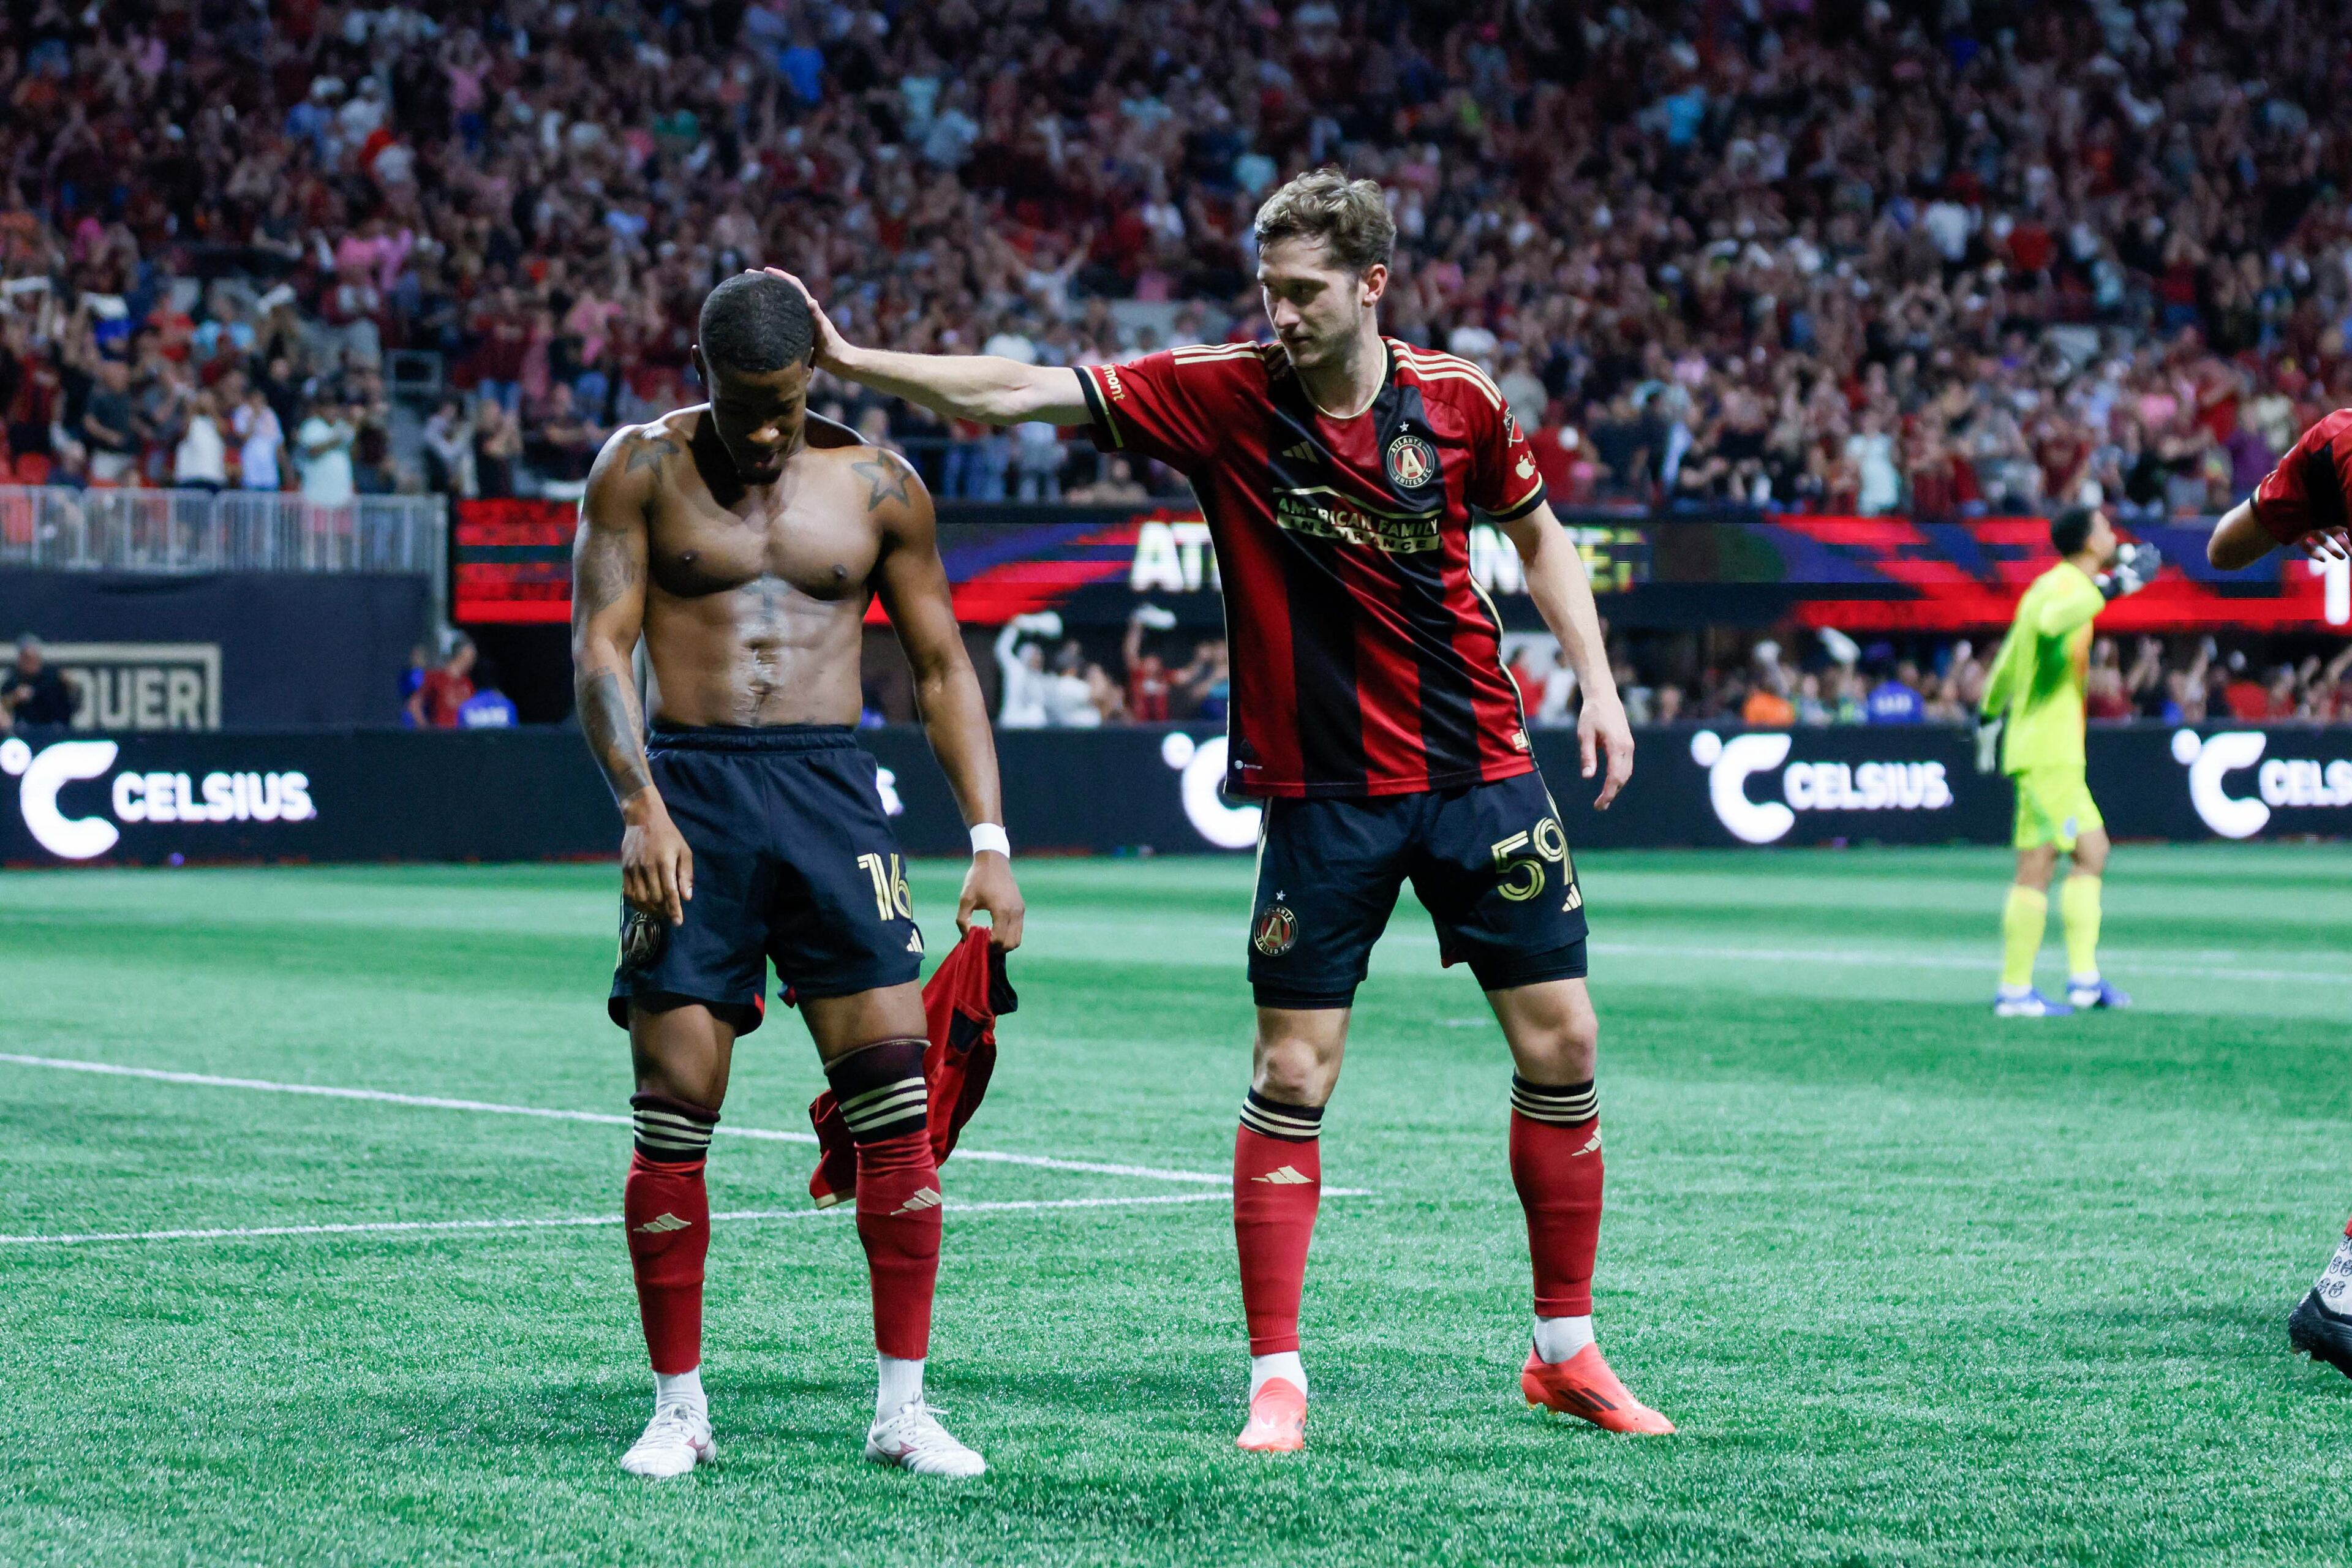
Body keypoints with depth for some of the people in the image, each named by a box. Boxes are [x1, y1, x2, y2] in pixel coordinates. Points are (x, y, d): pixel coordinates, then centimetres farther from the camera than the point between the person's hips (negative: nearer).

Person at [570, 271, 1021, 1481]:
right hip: (689, 792, -1)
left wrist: (988, 839, 4)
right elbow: (599, 646, -2)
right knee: (674, 1117, -3)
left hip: (832, 789, 2)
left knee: (898, 1100, -7)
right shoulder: (642, 469, 3)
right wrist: (641, 806, -16)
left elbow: (941, 667, 13)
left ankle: (902, 1408, 0)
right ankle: (679, 1406, 9)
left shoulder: (877, 484, 9)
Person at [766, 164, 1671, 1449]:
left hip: (1479, 771, 2)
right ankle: (1276, 1376, 5)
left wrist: (1596, 684, 4)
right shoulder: (1219, 394, -8)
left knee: (1560, 1043, 3)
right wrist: (852, 360, -22)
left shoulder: (1457, 400, -3)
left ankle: (1564, 1349, 18)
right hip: (1321, 796, -2)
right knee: (1291, 1075, -4)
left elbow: (1537, 534, 14)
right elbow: (1022, 392, -13)